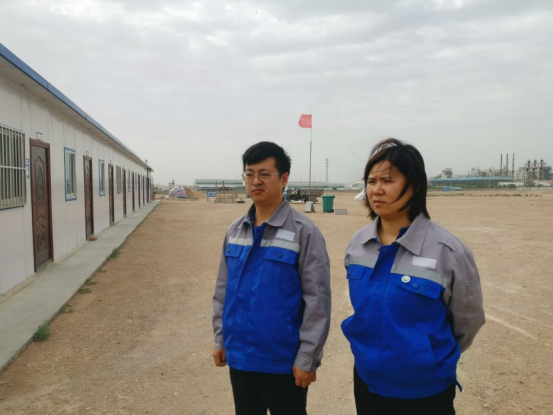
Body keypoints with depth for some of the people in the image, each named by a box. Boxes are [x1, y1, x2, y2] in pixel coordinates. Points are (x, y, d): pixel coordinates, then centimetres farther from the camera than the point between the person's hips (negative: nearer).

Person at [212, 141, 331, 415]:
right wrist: (220, 338, 9)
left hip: (282, 361, -5)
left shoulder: (304, 232, -14)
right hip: (239, 356, 5)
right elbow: (223, 289, 10)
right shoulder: (235, 230, 3)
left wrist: (307, 358, -14)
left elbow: (317, 300, -14)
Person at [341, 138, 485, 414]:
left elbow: (467, 320, -3)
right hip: (366, 382, 4)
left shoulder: (448, 251, -18)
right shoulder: (357, 243, -5)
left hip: (425, 393, -4)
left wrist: (432, 358, 9)